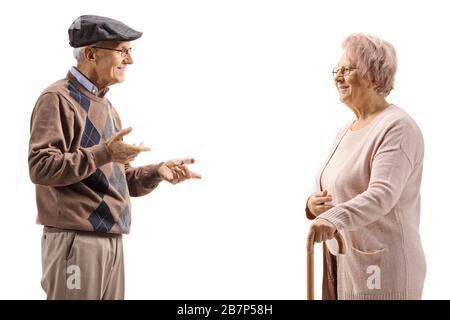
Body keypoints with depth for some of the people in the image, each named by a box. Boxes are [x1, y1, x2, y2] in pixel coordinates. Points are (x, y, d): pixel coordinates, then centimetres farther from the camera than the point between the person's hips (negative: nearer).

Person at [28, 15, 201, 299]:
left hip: (112, 242, 8)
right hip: (76, 241, -8)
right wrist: (102, 154, -24)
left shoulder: (106, 106, 21)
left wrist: (158, 172, 5)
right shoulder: (59, 99, -6)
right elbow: (40, 167, -18)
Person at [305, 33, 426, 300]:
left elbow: (383, 194, -27)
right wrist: (313, 205, -2)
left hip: (381, 270, -8)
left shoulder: (397, 127, -13)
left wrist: (334, 218, -43)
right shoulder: (346, 131, 15)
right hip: (341, 264, 8)